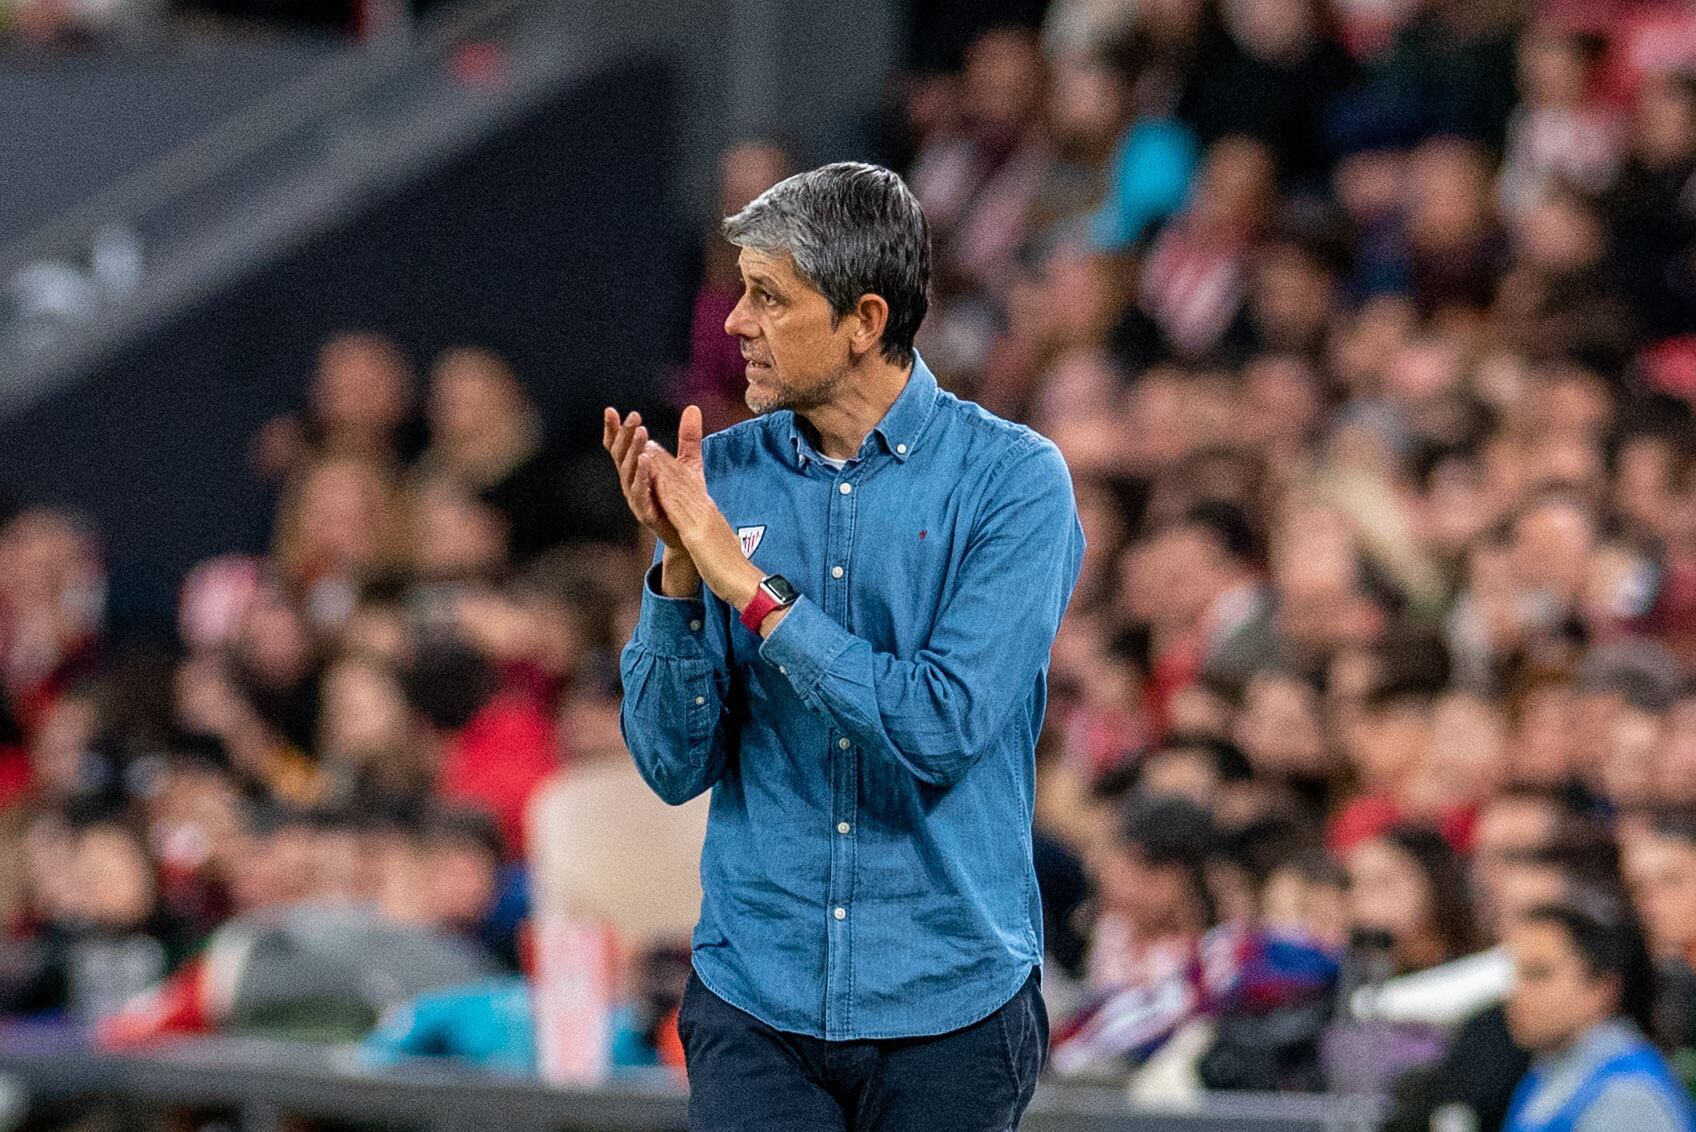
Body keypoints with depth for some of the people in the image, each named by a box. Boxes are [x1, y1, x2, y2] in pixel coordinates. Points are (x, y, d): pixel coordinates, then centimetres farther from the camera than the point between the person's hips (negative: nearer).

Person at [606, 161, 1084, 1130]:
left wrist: (752, 587, -19)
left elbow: (944, 731, -20)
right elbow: (675, 764, -1)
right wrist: (679, 572, -15)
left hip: (949, 1003, -2)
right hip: (758, 1000, 2)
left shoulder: (1012, 478, -8)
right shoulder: (724, 474, 1)